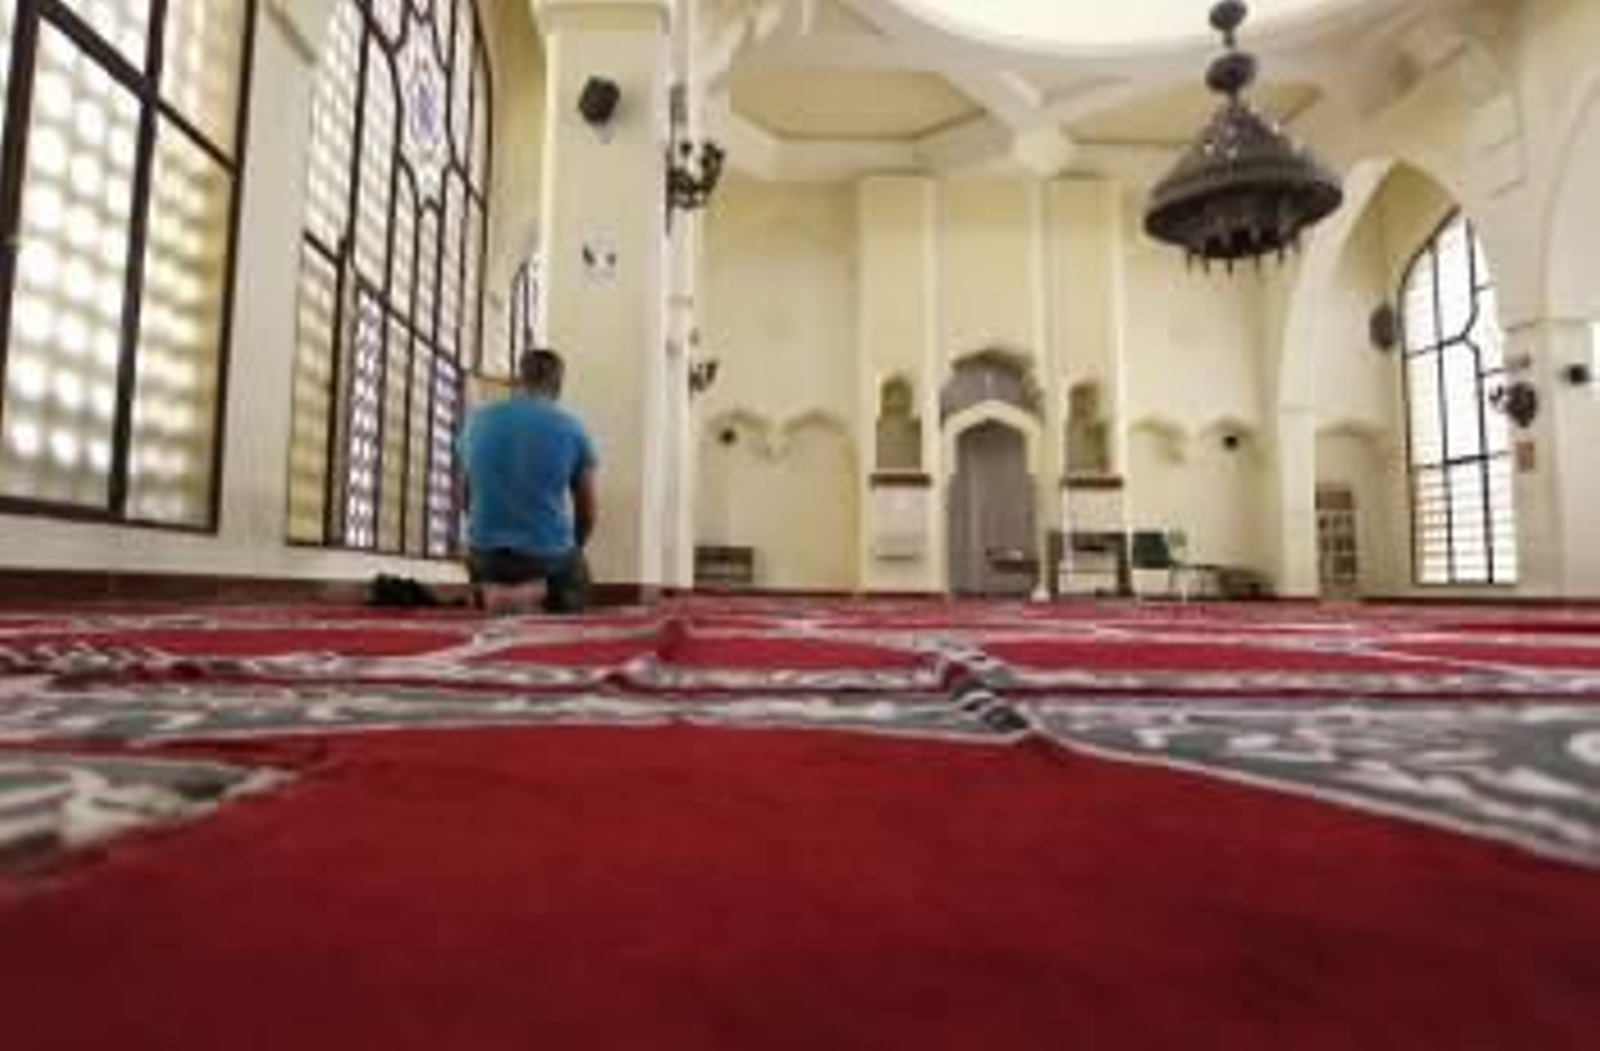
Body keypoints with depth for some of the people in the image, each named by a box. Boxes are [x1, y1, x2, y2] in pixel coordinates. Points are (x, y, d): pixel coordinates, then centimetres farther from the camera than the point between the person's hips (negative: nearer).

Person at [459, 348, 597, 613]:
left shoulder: (477, 420, 3)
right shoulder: (571, 428, -6)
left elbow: (467, 497, 13)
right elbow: (586, 513, 2)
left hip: (485, 555, 3)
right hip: (548, 556, -3)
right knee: (576, 576, 29)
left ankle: (493, 590, 6)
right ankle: (543, 595, 1)